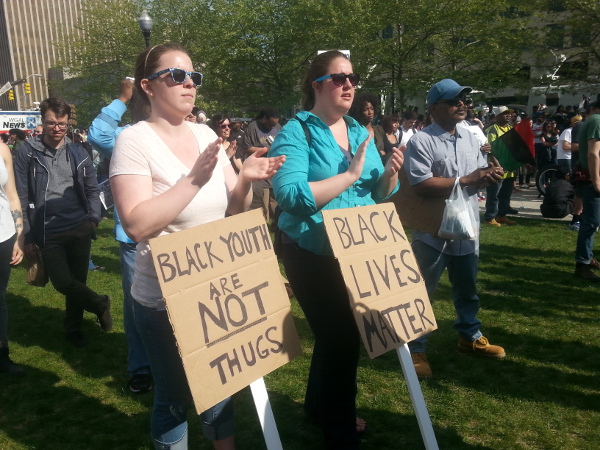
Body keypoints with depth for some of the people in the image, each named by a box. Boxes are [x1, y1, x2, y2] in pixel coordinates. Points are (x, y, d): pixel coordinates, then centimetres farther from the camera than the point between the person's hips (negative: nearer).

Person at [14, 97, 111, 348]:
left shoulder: (78, 153, 6)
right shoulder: (28, 154, -2)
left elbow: (92, 190, 10)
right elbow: (21, 198, -3)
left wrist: (94, 218, -5)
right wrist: (27, 237, -6)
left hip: (80, 229, 2)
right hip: (48, 233, -2)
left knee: (78, 281, 11)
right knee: (63, 283, -8)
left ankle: (74, 328, 32)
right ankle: (100, 304, 18)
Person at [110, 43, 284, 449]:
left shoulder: (207, 135, 3)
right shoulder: (135, 140, -13)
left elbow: (234, 212, 6)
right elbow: (137, 224, -25)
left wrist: (246, 181, -14)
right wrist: (195, 179, -28)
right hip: (166, 300, -5)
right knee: (174, 398, 12)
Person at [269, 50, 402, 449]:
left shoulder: (361, 132, 7)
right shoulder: (297, 132, -13)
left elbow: (379, 195, 9)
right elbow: (291, 196, -28)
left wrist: (389, 174, -12)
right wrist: (350, 175, -25)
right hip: (314, 256, -7)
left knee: (341, 333, 21)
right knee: (340, 338, 1)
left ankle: (322, 407, 46)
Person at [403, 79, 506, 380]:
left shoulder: (471, 139, 11)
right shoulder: (421, 141, -13)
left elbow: (480, 175, 14)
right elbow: (420, 185, -23)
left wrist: (491, 174, -11)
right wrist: (466, 180, -21)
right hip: (432, 232, -7)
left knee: (467, 289, 21)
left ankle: (469, 336, 41)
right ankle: (416, 349, 16)